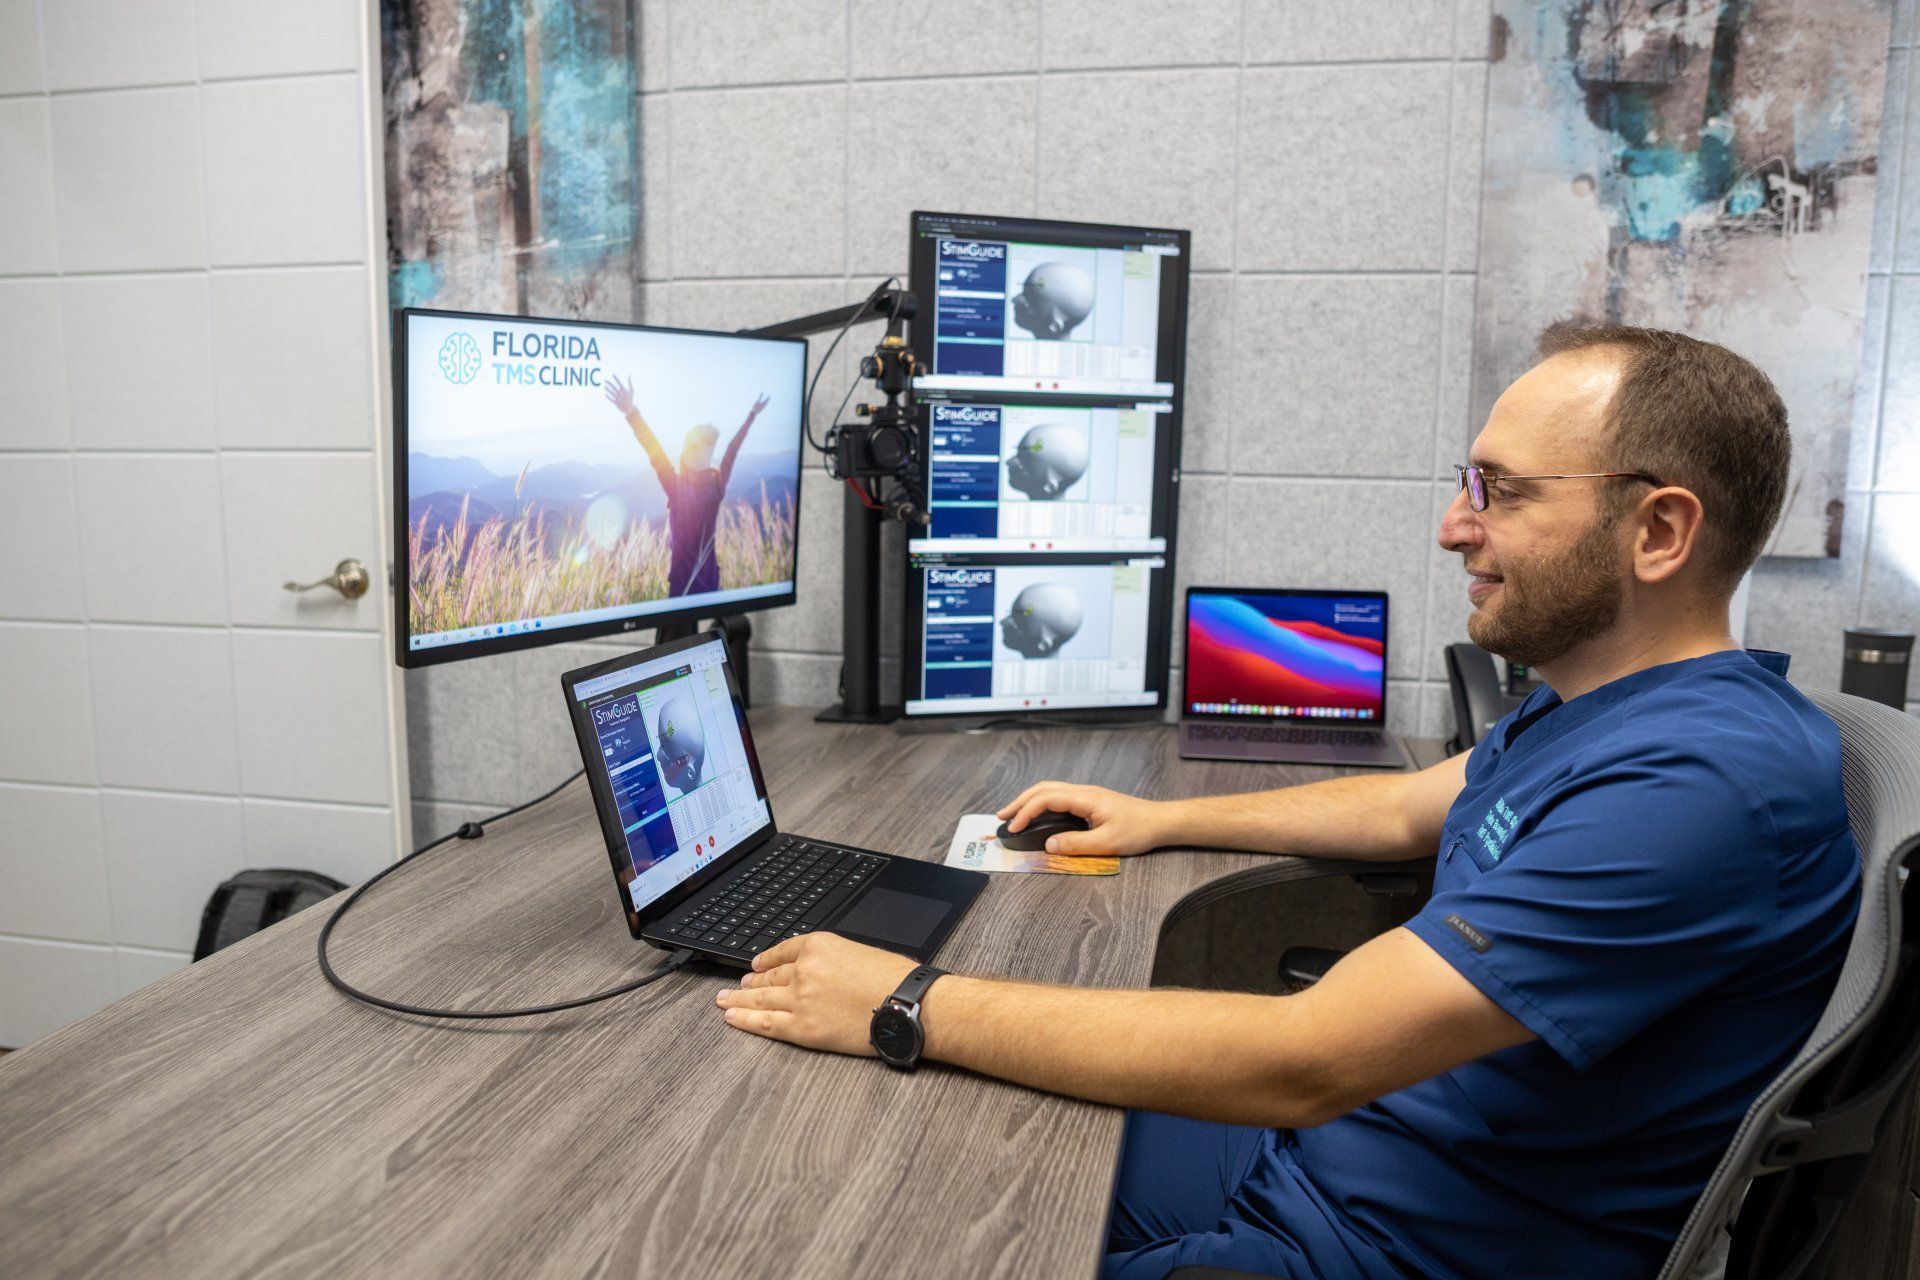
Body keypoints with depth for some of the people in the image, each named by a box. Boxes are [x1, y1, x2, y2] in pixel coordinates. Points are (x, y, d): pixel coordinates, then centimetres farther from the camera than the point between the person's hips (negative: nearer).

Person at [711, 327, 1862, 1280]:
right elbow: (1406, 809, 23)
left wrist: (910, 1009, -28)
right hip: (1316, 1146, 9)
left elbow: (1301, 1062, -34)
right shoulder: (1594, 703, 4)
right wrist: (1162, 820, 21)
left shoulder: (1703, 781, -29)